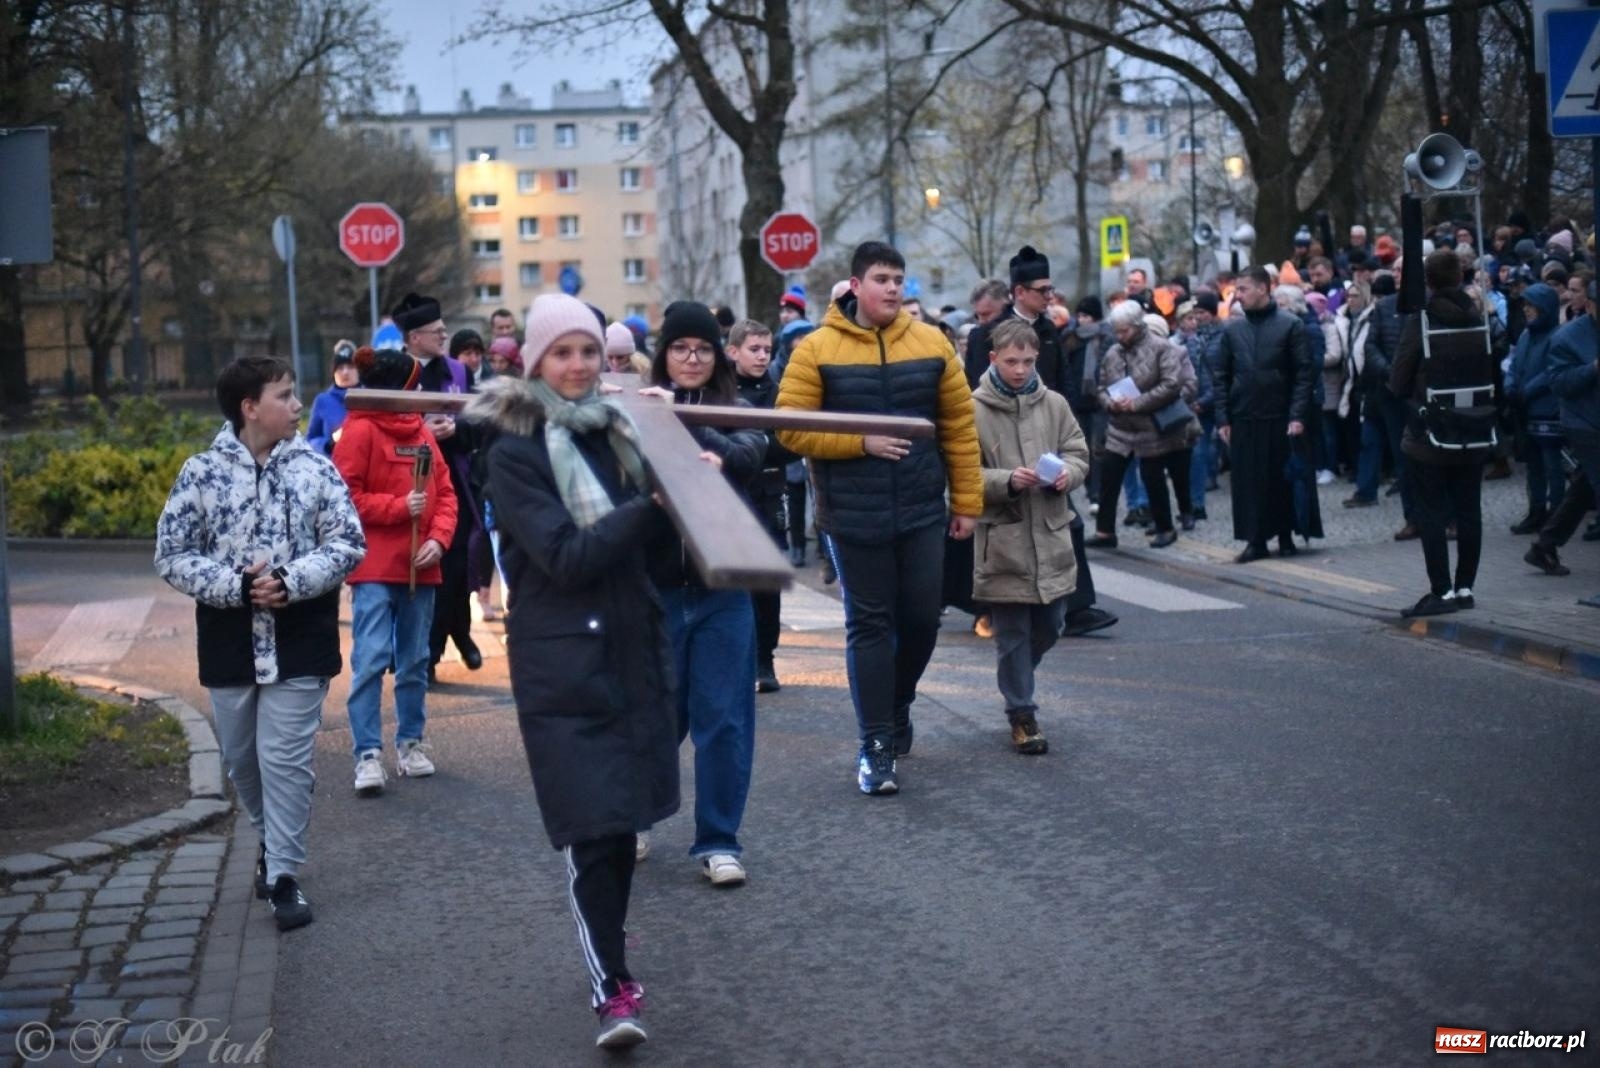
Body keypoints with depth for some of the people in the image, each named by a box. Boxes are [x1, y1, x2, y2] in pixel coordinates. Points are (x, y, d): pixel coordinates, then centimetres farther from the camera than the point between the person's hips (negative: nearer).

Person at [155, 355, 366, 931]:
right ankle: (273, 839, 39)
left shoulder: (315, 467, -2)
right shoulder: (202, 473, -3)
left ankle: (283, 874, 6)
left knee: (287, 759, -4)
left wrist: (290, 581, -18)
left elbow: (348, 543, -4)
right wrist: (236, 586, -17)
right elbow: (171, 555, -4)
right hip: (230, 642, 2)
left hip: (299, 641, -1)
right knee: (241, 758, 15)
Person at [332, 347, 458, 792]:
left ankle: (411, 742, 24)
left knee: (415, 661, 12)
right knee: (371, 659, -11)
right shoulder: (360, 431, -6)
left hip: (419, 567, 6)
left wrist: (438, 538, -5)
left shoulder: (421, 431, 11)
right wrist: (399, 507, -15)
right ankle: (367, 754, -8)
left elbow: (445, 493, 11)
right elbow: (345, 496, -11)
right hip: (375, 569, -6)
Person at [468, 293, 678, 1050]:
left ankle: (607, 945, 30)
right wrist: (656, 507, -22)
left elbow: (647, 537, 15)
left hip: (633, 651, 6)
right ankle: (610, 987, -2)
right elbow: (566, 554, -18)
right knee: (592, 826, -9)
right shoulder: (514, 451, -9)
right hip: (563, 662, -6)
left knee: (625, 816, 12)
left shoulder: (617, 431, 10)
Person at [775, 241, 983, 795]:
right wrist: (861, 442, -17)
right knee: (869, 624, 2)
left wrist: (967, 502, 4)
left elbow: (959, 427, 5)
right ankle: (876, 745, 8)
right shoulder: (817, 350, -6)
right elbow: (792, 427, -8)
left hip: (922, 512, 3)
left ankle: (896, 707, 36)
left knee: (921, 618, 9)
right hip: (853, 517, -3)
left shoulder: (932, 344, 2)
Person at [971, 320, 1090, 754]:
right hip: (1002, 541, -4)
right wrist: (1007, 481, -21)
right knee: (1012, 634, 4)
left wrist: (1066, 473, -11)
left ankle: (1016, 681, 41)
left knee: (1049, 626, 15)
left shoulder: (1054, 404, 5)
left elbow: (1079, 454, 11)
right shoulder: (973, 409, -7)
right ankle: (1022, 715, 14)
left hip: (1050, 536, 4)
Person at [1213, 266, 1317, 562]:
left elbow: (1304, 372, -4)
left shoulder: (1290, 326, -1)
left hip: (1280, 418, -2)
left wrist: (1297, 415, -12)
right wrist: (1222, 418, 1)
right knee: (1248, 481, 2)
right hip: (1243, 419, 2)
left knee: (1283, 479, 5)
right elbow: (1221, 376, 9)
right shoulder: (1231, 329, 8)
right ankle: (1255, 540, 9)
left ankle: (1285, 537, 17)